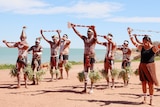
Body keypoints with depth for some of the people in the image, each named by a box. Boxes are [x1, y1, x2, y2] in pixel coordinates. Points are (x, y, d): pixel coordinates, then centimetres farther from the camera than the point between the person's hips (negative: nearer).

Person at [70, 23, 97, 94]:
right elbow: (78, 33, 9)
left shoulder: (94, 39, -1)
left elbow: (95, 35, -22)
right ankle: (85, 88, 12)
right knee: (85, 72, 7)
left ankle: (92, 88, 0)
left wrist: (94, 29, -39)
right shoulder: (84, 38, 13)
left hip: (92, 56, -5)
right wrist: (73, 27, -2)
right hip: (85, 56, 5)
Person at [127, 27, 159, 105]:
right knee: (143, 83, 9)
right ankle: (145, 98, 22)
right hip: (142, 67, 4)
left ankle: (151, 100, 12)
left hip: (150, 67, -4)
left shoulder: (153, 48, -6)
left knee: (151, 84, 1)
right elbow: (134, 42, 10)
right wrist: (130, 33, 10)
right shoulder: (141, 47, 5)